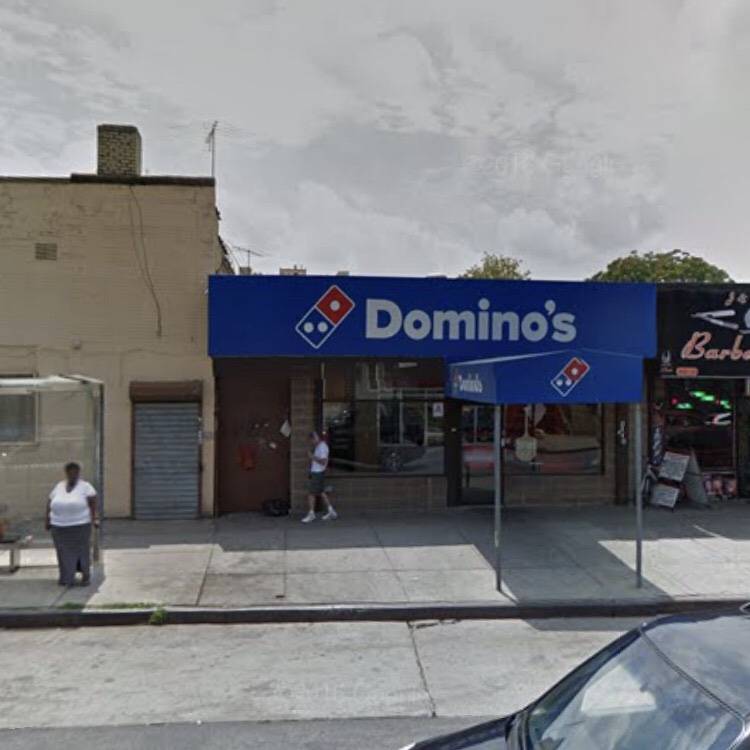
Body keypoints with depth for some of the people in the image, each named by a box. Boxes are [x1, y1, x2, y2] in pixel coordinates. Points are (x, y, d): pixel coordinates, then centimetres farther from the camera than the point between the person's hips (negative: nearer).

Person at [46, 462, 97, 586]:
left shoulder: (85, 486, -3)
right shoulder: (59, 486, 8)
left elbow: (93, 502, -9)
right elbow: (50, 504, 10)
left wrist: (93, 518, -18)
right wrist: (48, 519, 3)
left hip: (80, 525, -3)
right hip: (60, 526, 3)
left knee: (82, 551, 2)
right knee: (64, 553, 4)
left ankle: (86, 575, 16)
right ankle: (66, 577, 14)